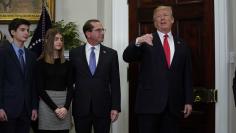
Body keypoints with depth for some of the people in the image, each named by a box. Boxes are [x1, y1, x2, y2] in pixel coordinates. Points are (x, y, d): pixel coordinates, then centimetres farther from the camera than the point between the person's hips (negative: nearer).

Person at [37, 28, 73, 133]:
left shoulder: (66, 63, 10)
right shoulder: (41, 62, -1)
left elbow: (70, 87, 7)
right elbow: (40, 89, -4)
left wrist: (66, 107, -8)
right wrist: (54, 108, -11)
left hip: (64, 103, 3)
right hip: (47, 103, -3)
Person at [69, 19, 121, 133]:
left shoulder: (111, 54, 3)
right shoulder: (75, 53, 4)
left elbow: (115, 83, 2)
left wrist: (115, 107, -4)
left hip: (103, 108, 0)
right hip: (80, 108, 0)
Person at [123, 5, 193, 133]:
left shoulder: (182, 46, 13)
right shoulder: (146, 41, 5)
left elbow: (187, 76, 12)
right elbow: (127, 57, -9)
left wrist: (188, 101, 6)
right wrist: (137, 41, -28)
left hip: (173, 105, 3)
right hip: (149, 102, -2)